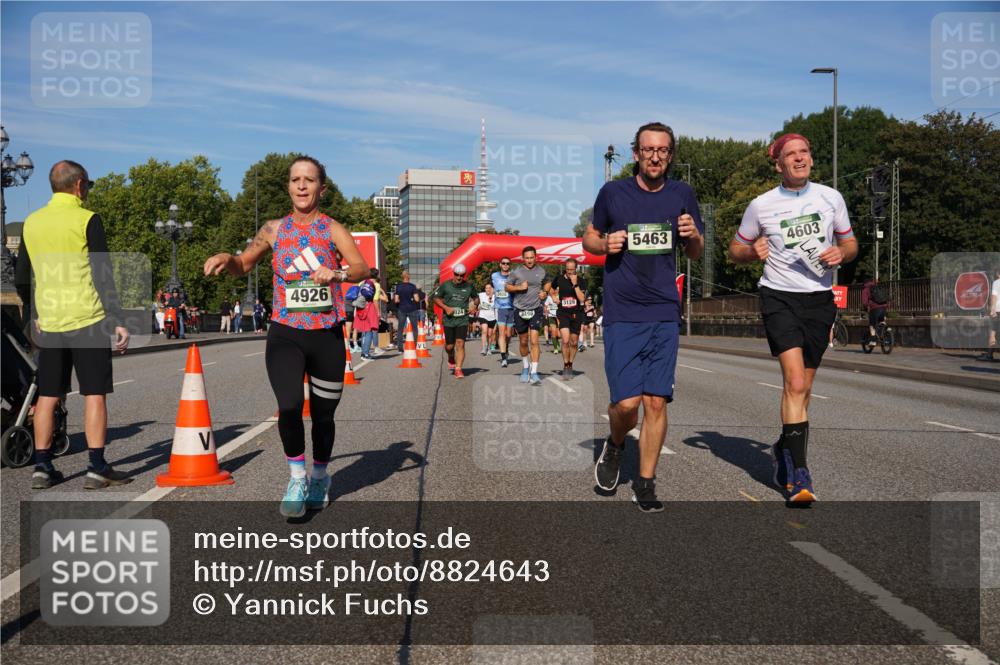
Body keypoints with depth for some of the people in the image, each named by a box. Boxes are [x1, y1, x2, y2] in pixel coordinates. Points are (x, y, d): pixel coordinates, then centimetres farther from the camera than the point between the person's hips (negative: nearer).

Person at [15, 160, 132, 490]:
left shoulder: (32, 222, 10)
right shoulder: (87, 220, -7)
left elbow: (20, 279, 16)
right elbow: (103, 276, -11)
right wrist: (118, 322, -10)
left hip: (49, 324, 5)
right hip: (88, 320, -5)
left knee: (48, 396, 10)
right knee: (94, 394, 0)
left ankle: (41, 467, 13)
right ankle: (97, 468, -1)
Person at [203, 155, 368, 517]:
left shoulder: (332, 229, -2)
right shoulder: (275, 229, 5)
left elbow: (362, 267, -16)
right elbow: (244, 264, 17)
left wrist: (337, 273, -37)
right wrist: (226, 260, -6)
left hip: (327, 336, 0)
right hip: (285, 334, 0)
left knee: (324, 414, 11)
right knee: (289, 407, -20)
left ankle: (319, 478, 36)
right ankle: (297, 479, 3)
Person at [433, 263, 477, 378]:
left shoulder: (468, 287, 5)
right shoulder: (445, 285, 0)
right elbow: (436, 298, 6)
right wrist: (446, 307, -9)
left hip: (463, 320, 0)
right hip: (449, 320, 0)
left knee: (460, 343, -13)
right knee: (449, 345, 6)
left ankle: (458, 369, -12)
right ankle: (451, 359, 42)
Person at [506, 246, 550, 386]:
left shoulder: (541, 271, 4)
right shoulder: (516, 272, -1)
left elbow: (547, 283, 22)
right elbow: (507, 287, 7)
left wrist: (544, 292, 1)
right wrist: (519, 287, -11)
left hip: (536, 309, -1)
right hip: (520, 310, 1)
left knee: (534, 341, -13)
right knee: (523, 342, 13)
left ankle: (534, 373, -13)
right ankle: (525, 367, 36)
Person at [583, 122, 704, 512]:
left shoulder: (682, 195, 8)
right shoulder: (613, 193, 2)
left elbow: (696, 253, 16)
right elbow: (589, 238, 14)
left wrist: (694, 236, -7)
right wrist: (605, 244, -9)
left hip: (665, 315, 2)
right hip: (621, 315, -2)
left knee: (656, 402, 0)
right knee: (627, 402, -10)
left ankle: (645, 484, 15)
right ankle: (614, 447, 24)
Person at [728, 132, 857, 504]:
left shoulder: (830, 198, 7)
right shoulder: (761, 205, 1)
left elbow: (850, 243, 17)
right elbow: (735, 249, 13)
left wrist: (840, 253, -6)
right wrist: (753, 252, -9)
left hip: (820, 298, 3)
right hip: (779, 296, -3)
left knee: (802, 388, 8)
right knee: (795, 383, -18)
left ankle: (784, 451, 32)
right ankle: (798, 474, -16)